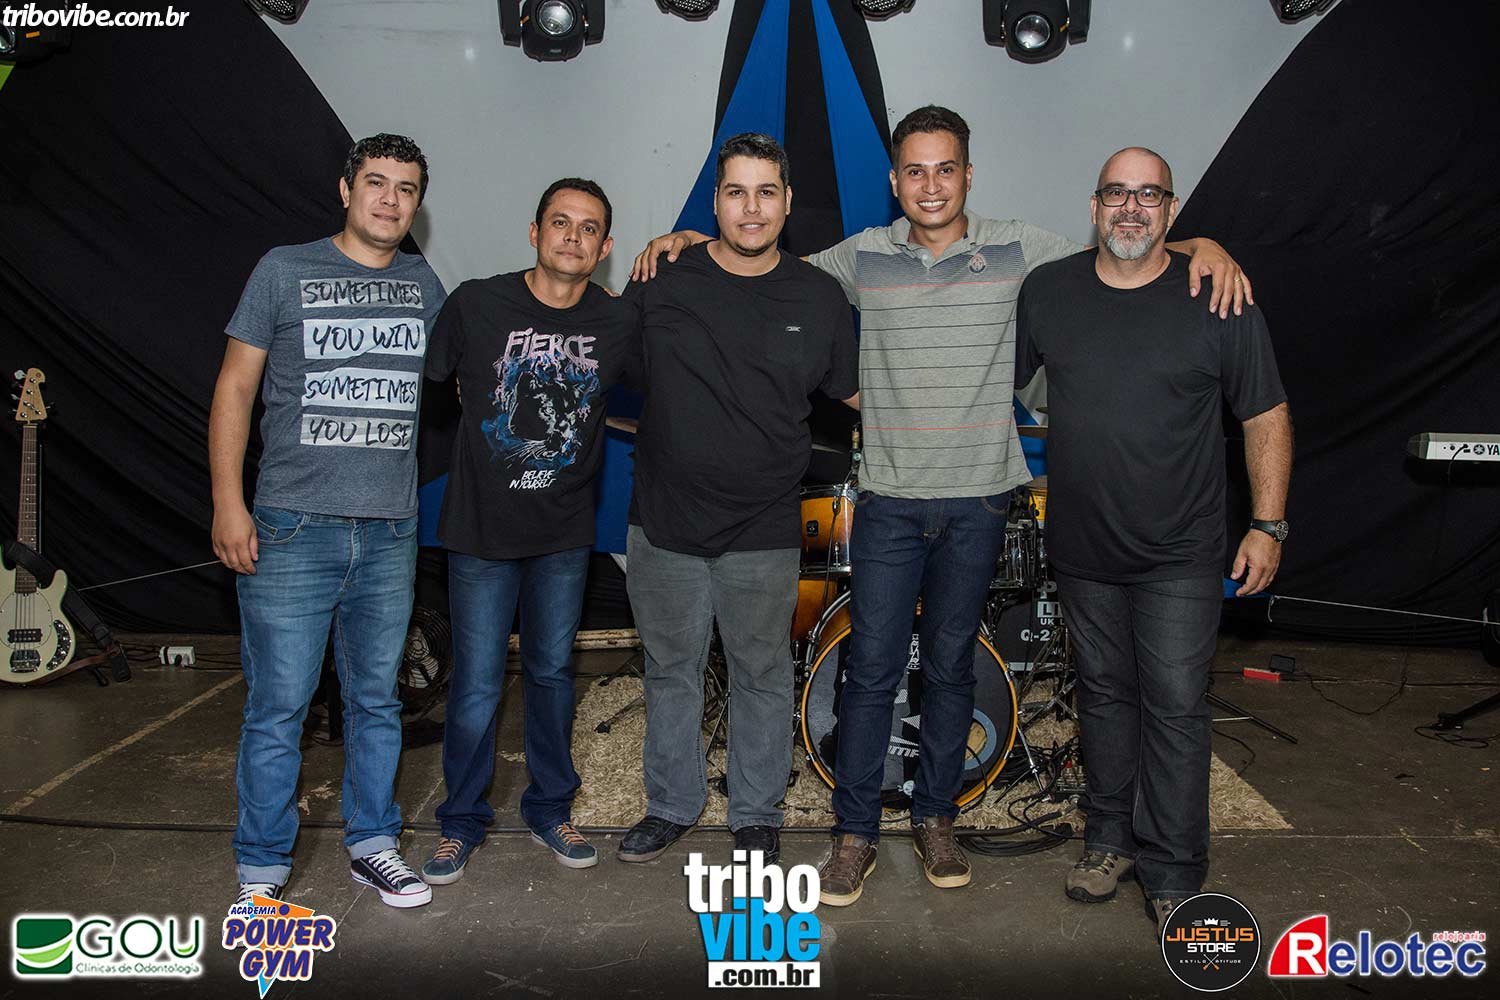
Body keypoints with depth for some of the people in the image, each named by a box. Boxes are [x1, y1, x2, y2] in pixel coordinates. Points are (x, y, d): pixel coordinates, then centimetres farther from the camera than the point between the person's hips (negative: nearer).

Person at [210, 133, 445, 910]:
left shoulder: (425, 284, 10)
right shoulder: (285, 271, 1)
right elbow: (235, 387, 1)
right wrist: (228, 502, -6)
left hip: (391, 532, 3)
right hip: (293, 527, -3)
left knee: (376, 699, 13)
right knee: (278, 706, 1)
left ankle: (370, 843, 27)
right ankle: (262, 868, 16)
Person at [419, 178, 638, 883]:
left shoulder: (618, 324, -4)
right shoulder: (475, 303, -10)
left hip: (565, 533, 2)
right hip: (482, 528, -2)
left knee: (552, 672, 15)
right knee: (477, 685, 2)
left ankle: (550, 810, 33)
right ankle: (461, 820, 24)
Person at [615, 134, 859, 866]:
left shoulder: (818, 297, 1)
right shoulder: (664, 281, -2)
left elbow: (857, 392, 10)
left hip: (764, 533, 0)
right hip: (665, 523, 1)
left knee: (762, 676, 12)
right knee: (671, 670, 14)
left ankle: (757, 814, 31)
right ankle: (671, 805, 34)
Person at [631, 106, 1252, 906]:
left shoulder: (1019, 251, 0)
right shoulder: (863, 256, 2)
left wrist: (1201, 246, -10)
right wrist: (694, 240, 2)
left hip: (976, 504, 0)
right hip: (889, 502, 0)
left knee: (950, 668, 12)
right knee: (871, 671, 1)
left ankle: (935, 818, 29)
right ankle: (854, 833, 16)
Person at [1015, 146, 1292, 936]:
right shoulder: (1045, 291, 2)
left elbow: (1266, 416, -2)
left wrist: (1268, 524, -5)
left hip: (1180, 554, -3)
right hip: (1081, 548, 3)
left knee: (1174, 707, 1)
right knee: (1104, 693, 15)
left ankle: (1172, 873, 15)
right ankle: (1110, 837, 32)